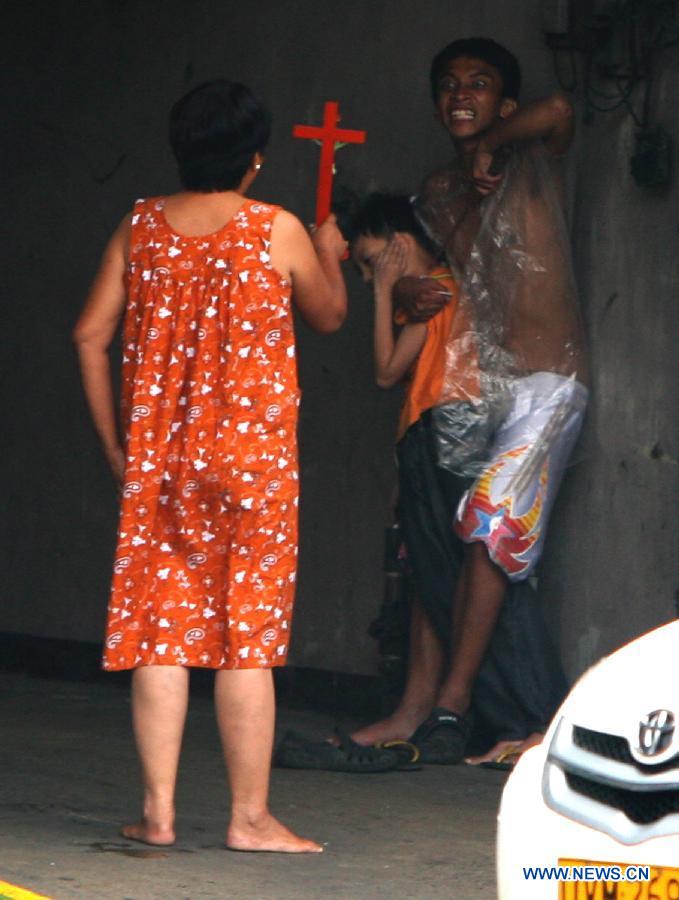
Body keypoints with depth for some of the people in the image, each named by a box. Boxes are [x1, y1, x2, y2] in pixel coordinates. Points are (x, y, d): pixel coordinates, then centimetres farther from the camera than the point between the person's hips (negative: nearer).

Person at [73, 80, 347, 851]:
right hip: (251, 457, -3)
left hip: (156, 461, 3)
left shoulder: (141, 227, 4)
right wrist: (329, 257, 33)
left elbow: (90, 335, 4)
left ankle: (157, 811, 6)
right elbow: (328, 316, 12)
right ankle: (249, 816, 3)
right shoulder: (277, 232, -5)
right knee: (246, 636, 0)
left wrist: (111, 440, 12)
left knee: (159, 633, 6)